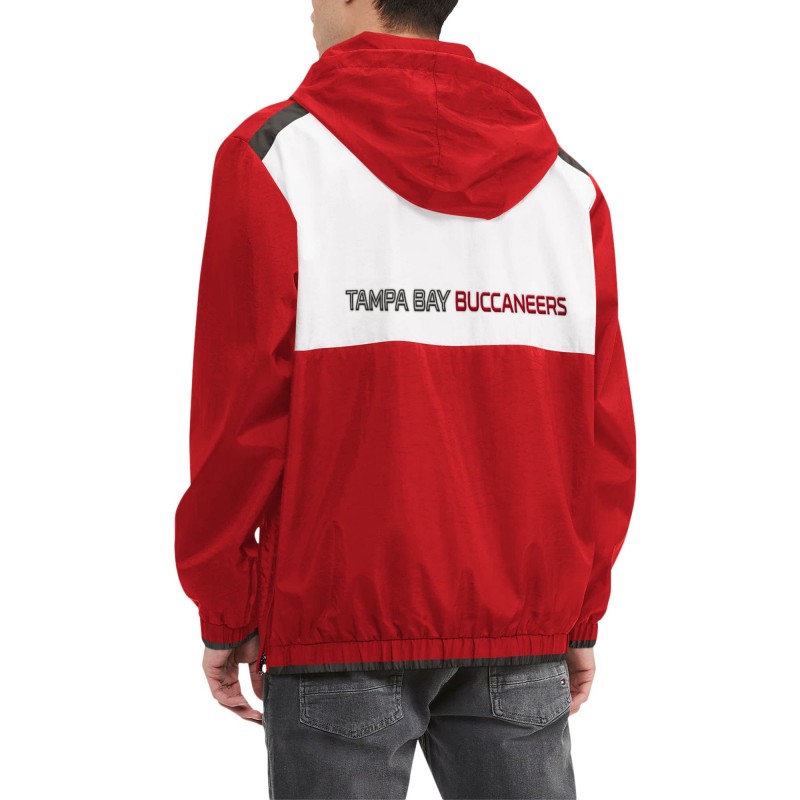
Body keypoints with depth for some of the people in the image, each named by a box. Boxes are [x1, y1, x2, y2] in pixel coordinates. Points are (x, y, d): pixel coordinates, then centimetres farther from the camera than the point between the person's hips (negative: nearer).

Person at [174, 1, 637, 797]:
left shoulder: (274, 156, -4)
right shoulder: (566, 181, 7)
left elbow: (240, 409, -8)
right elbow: (606, 428, 5)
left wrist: (224, 615, 0)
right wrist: (581, 614, 12)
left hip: (338, 621, -3)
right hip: (521, 638, 3)